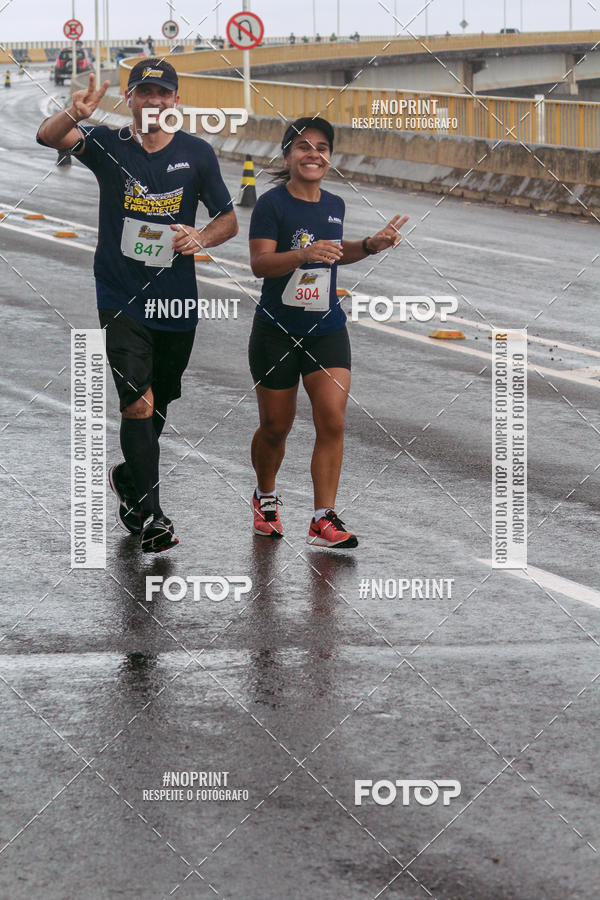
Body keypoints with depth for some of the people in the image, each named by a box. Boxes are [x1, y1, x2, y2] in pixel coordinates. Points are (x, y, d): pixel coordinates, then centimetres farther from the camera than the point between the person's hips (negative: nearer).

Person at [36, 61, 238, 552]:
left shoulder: (197, 153, 1)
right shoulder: (108, 145, -3)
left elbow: (228, 220, 7)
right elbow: (49, 137, -20)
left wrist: (201, 238, -15)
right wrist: (75, 115, -42)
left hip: (177, 302, 3)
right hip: (122, 301, -3)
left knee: (158, 404, 16)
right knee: (138, 403, -14)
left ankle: (129, 477, 43)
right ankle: (149, 515, -8)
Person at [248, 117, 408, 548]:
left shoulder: (334, 205, 8)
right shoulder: (272, 203, -10)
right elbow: (259, 263, -19)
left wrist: (371, 245, 12)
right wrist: (303, 255, -34)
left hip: (327, 328, 4)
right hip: (277, 330, -4)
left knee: (333, 421, -10)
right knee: (275, 427, 7)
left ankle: (324, 519, -7)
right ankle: (266, 496, 35)